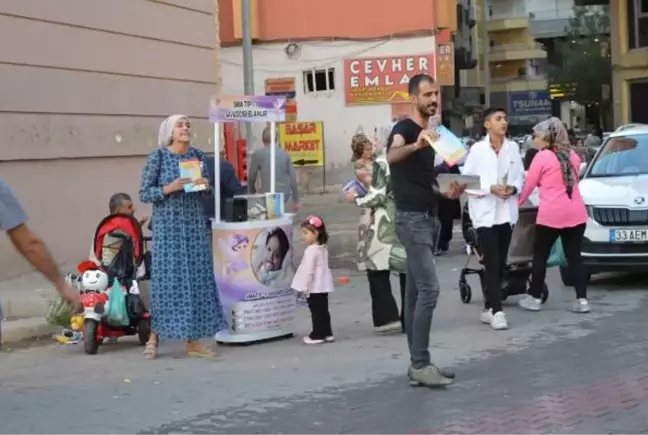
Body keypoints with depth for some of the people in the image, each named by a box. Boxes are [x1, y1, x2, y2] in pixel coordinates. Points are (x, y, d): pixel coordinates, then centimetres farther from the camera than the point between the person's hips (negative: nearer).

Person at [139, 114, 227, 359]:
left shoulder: (197, 155, 8)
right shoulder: (157, 157, -5)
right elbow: (144, 194, -6)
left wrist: (205, 185, -5)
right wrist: (170, 187, -18)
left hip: (195, 223, 5)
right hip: (168, 225, -4)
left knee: (197, 278, 2)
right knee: (167, 278, -4)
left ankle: (193, 341, 8)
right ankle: (155, 335, 12)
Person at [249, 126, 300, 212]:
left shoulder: (257, 154, -2)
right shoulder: (284, 154, 7)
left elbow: (252, 178, 4)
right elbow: (293, 178, 7)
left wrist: (252, 193, 23)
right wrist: (295, 200, 14)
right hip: (285, 195, 4)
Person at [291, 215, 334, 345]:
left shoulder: (311, 250, -19)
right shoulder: (323, 248, 10)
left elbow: (308, 270, -21)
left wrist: (304, 287, -16)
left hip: (314, 287, -9)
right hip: (323, 285, 9)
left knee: (316, 311, -3)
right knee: (323, 310, 13)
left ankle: (318, 335, 2)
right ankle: (327, 333, 18)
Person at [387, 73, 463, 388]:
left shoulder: (431, 134, 17)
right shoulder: (405, 128, -10)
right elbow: (391, 156, -34)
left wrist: (447, 192, 8)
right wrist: (415, 145, -54)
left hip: (429, 218, 9)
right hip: (412, 219, -9)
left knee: (416, 292, 8)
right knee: (429, 290, -15)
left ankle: (417, 364, 10)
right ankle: (420, 364, -11)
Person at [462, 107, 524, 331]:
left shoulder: (513, 147, 6)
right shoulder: (477, 149, -6)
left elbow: (520, 175, 11)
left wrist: (513, 188, -9)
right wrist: (490, 188, -17)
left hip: (506, 212, 5)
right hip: (485, 212, -5)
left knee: (501, 263, 10)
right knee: (492, 263, -9)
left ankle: (489, 308, 21)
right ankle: (497, 311, -10)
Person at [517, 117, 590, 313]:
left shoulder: (542, 157, -4)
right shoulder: (573, 156, 13)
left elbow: (528, 185, 2)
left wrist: (517, 201, 17)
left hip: (551, 214, -5)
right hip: (576, 213, 5)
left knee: (540, 256, 8)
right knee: (574, 256, 6)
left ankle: (534, 298, 14)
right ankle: (582, 299, 0)